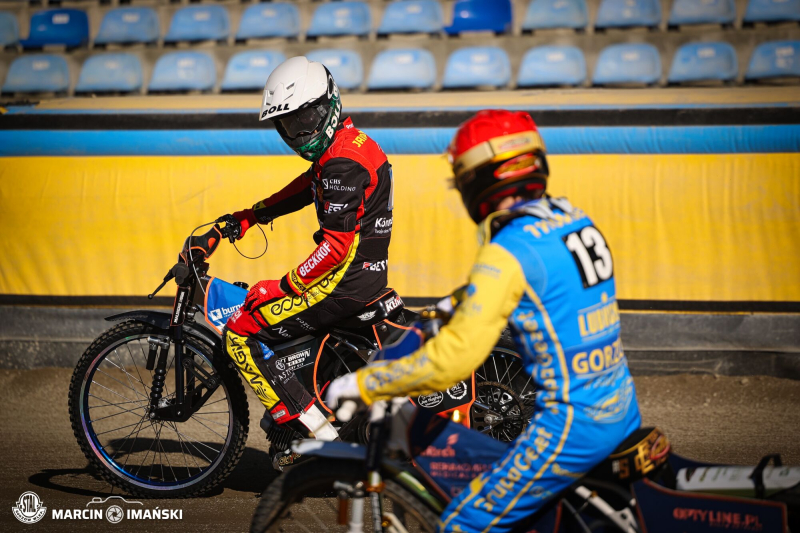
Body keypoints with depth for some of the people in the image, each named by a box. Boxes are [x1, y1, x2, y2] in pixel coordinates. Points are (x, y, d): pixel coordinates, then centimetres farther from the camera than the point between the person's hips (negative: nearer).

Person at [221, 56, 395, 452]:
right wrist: (246, 218, 23)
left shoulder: (341, 163, -19)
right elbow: (303, 190, 28)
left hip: (346, 280, -11)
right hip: (369, 272, 11)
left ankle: (314, 432, -17)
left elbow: (336, 246, -24)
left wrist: (285, 287, -17)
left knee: (241, 334, -10)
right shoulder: (350, 142, 13)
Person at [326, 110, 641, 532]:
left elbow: (456, 355, -23)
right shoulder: (574, 219, 9)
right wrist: (451, 306, 34)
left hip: (571, 425, -9)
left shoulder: (508, 252, -17)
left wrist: (362, 385, -14)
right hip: (624, 412, 9)